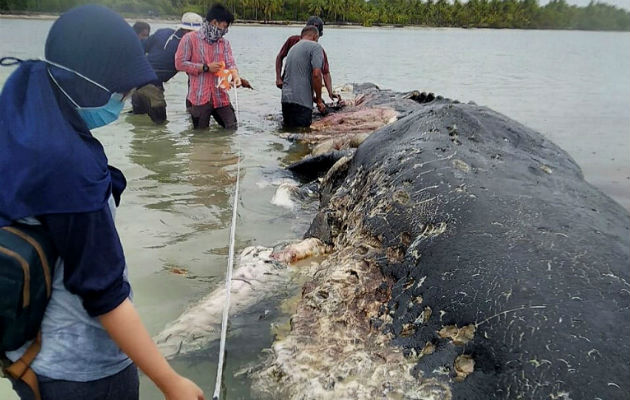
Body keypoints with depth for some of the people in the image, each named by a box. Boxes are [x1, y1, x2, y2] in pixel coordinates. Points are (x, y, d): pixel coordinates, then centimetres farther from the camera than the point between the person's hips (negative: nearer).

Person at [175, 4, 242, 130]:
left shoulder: (224, 43, 13)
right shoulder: (190, 39, -2)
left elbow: (230, 64, 4)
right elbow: (180, 63, -7)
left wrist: (236, 76, -19)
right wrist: (206, 67, -12)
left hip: (221, 97, 4)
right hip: (199, 97, -4)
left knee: (232, 129, 2)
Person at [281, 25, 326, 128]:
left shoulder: (293, 48, 23)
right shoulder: (315, 46, -2)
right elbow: (316, 74, -16)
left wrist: (313, 97, 30)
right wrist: (319, 100, -5)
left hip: (286, 98, 8)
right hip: (301, 101, -8)